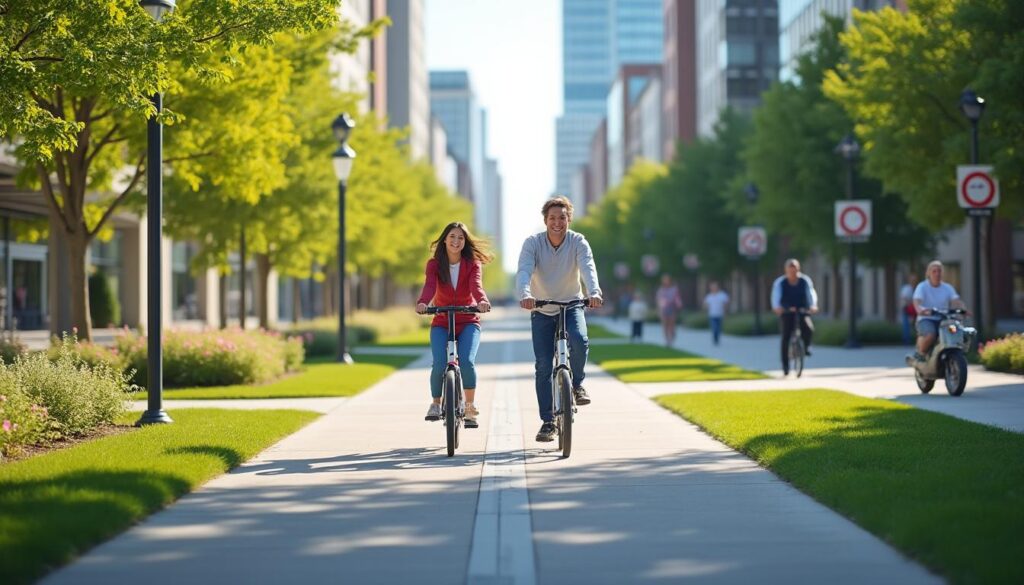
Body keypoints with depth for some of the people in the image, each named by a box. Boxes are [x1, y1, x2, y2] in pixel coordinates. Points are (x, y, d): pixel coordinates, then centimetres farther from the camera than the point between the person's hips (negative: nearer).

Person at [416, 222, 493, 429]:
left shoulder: (472, 264, -7)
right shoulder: (434, 264, -6)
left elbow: (476, 285, -26)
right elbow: (429, 286, -25)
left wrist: (482, 301, -49)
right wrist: (422, 302, -48)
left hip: (468, 322, 0)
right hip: (441, 322, 0)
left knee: (467, 361, -25)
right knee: (439, 364, -22)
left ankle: (470, 408, -5)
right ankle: (436, 403, 6)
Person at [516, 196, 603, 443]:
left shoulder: (578, 242, -12)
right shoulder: (532, 243, -13)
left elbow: (588, 268, -29)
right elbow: (523, 271, -28)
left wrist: (594, 292, -50)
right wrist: (525, 295, -50)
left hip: (571, 305, 0)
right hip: (542, 311, 0)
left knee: (579, 340, -31)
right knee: (543, 365, -6)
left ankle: (576, 384, -3)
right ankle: (548, 421, 4)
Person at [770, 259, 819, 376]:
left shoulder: (805, 280, -9)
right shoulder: (780, 282, -12)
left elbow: (811, 293, -21)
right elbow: (776, 296, -25)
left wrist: (813, 305, -41)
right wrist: (777, 307, -46)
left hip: (803, 311, 0)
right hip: (787, 312, 0)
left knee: (808, 329, -28)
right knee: (786, 337, -10)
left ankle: (806, 346, 3)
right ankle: (785, 364, 1)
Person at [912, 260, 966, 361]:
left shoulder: (948, 288, 11)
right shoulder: (922, 287, -1)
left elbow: (956, 301, -3)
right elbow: (917, 302, -17)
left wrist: (962, 309, -27)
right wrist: (921, 310, -41)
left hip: (943, 320, 4)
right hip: (926, 320, -4)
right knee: (930, 335, -37)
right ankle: (920, 354, -8)